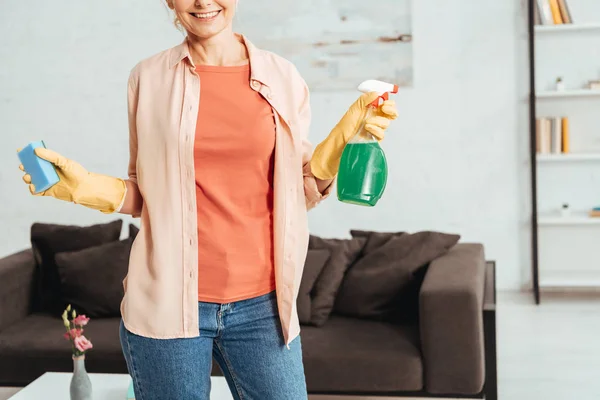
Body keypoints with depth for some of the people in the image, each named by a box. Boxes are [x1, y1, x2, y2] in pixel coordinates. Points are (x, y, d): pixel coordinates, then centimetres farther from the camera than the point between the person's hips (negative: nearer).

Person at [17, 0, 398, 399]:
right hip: (166, 302, 0)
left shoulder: (284, 78, 4)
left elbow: (298, 194, 9)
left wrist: (344, 137, -5)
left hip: (260, 304, 1)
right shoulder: (149, 78, 4)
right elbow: (148, 193, 11)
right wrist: (85, 186, -4)